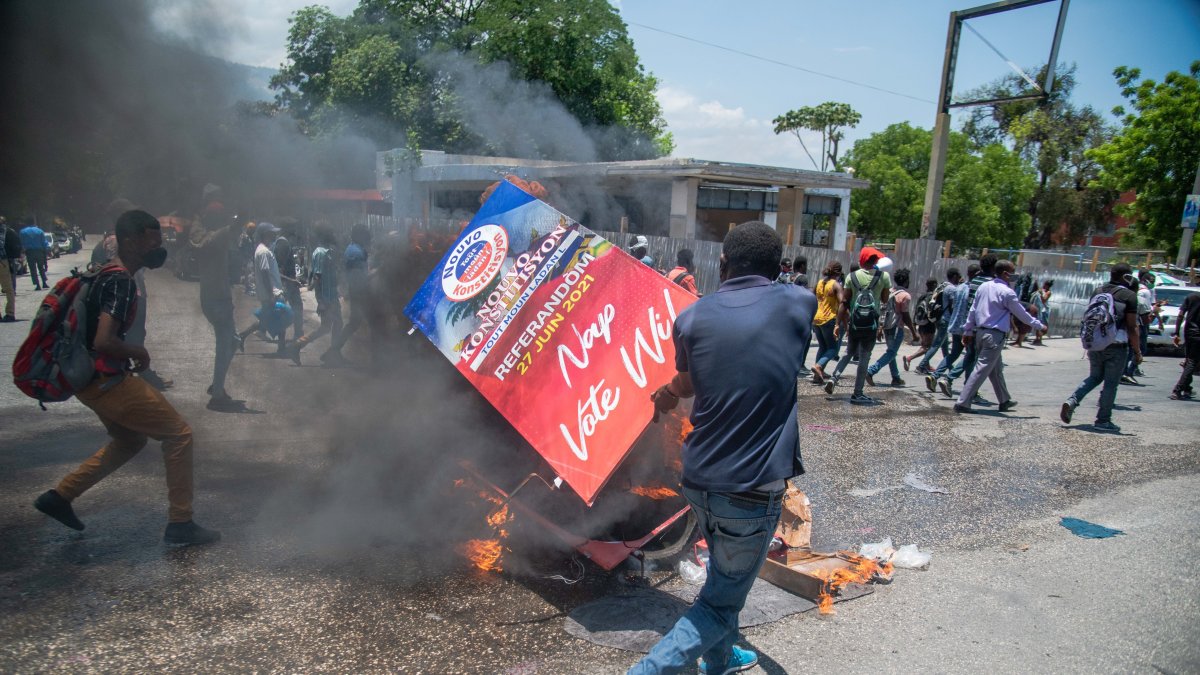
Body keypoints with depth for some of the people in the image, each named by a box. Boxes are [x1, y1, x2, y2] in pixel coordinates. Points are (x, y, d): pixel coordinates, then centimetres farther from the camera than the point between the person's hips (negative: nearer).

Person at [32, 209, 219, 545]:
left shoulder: (107, 274, 10)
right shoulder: (121, 282, -22)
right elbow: (104, 342, -32)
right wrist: (138, 352, -15)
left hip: (93, 378, 10)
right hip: (105, 381, -10)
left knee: (129, 440, 27)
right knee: (178, 434, -4)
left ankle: (59, 496, 31)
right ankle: (180, 524, 3)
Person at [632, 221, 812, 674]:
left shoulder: (692, 318, -3)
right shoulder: (795, 305, -4)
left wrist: (667, 393, 38)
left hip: (700, 479, 4)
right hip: (754, 489, -4)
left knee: (724, 577, 29)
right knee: (721, 602, 11)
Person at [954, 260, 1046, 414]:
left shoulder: (984, 287, 8)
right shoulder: (1007, 292, -13)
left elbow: (973, 310, 11)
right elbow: (1022, 313, -3)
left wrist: (968, 330, 17)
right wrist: (1039, 326, 11)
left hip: (980, 332, 8)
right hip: (995, 335, -8)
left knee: (996, 369, 20)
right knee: (981, 369, -7)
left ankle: (1004, 401, 33)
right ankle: (963, 403, -10)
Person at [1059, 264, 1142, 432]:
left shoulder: (1098, 292, 8)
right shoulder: (1129, 296, -8)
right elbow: (1131, 327, -11)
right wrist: (1137, 351, -4)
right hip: (1116, 347, -5)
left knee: (1094, 377, 20)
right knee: (1111, 383, 4)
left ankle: (1071, 401, -1)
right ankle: (1103, 421, 8)